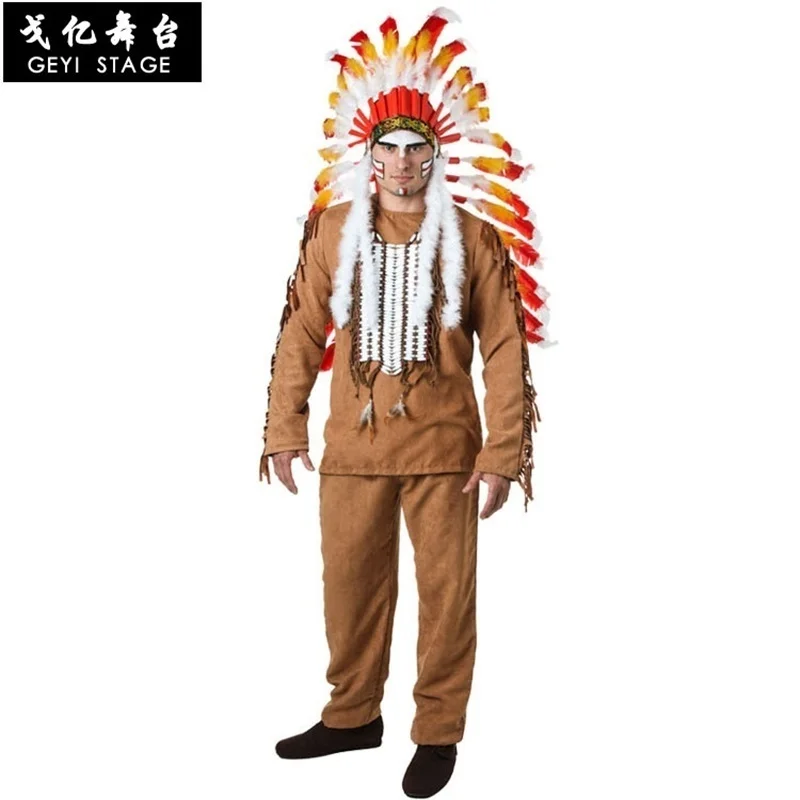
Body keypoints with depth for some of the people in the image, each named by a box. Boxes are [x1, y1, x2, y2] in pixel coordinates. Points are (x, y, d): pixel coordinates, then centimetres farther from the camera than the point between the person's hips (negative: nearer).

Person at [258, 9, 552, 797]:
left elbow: (506, 346, -5)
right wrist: (284, 427, 0)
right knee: (349, 581, 14)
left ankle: (438, 731, 26)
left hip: (443, 445, -2)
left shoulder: (475, 237, -4)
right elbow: (301, 331, 4)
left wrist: (504, 452, -10)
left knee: (445, 588, 7)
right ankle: (353, 714, 35)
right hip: (352, 442, 3)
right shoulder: (332, 229, 2)